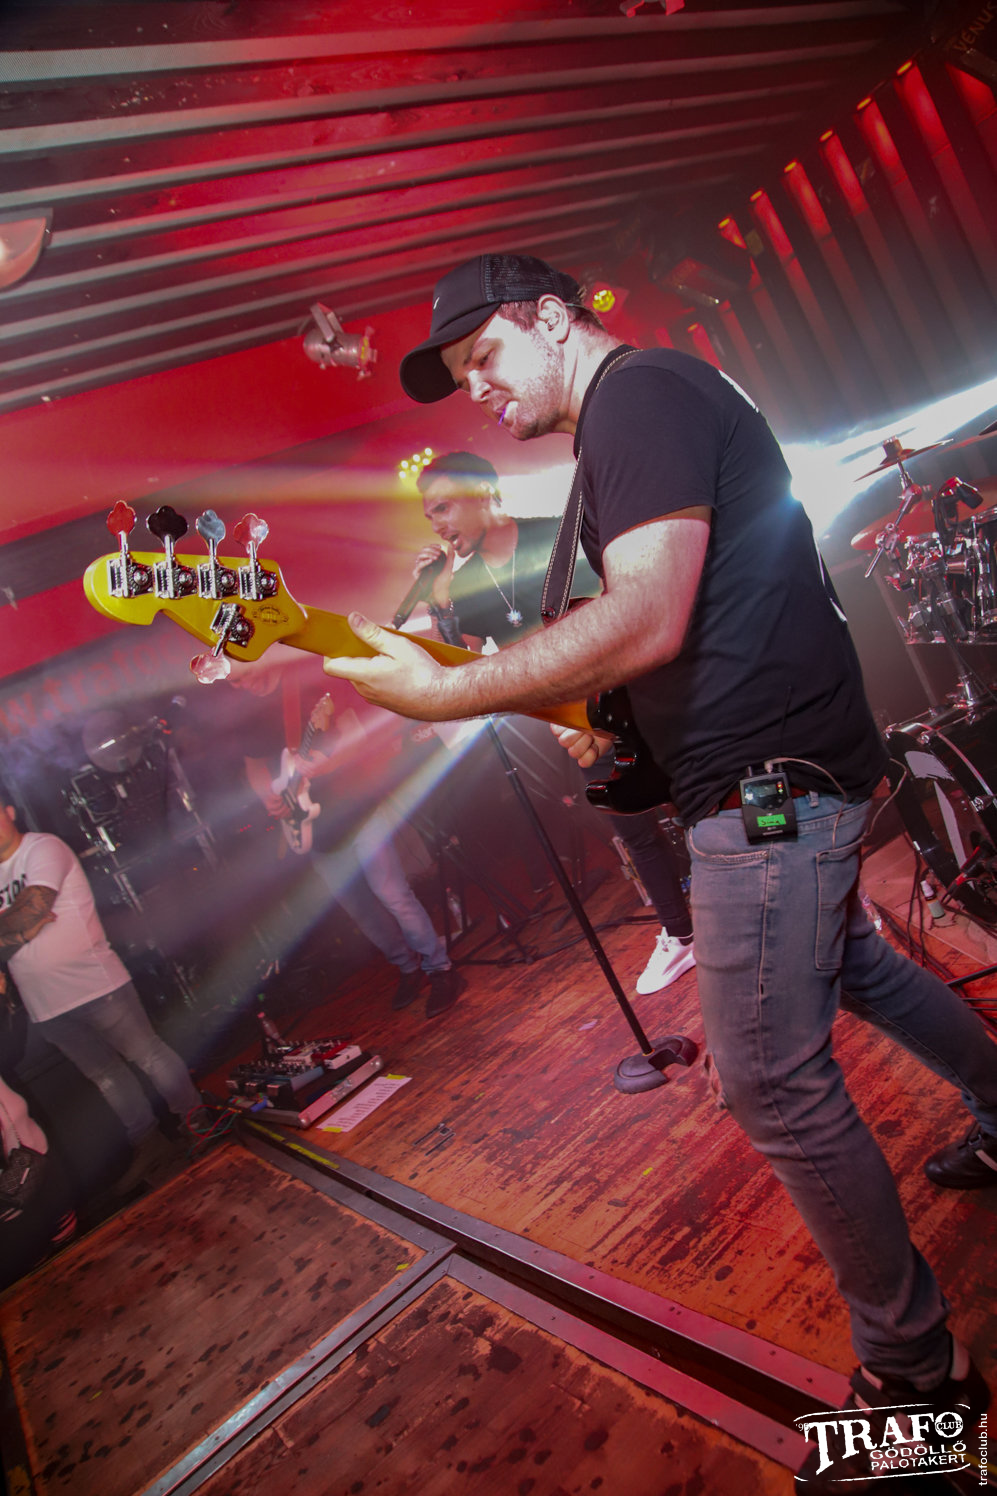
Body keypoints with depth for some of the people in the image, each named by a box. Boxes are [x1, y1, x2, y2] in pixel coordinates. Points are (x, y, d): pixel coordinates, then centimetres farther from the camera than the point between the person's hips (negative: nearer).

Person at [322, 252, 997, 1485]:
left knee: (772, 1082, -4)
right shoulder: (658, 402, 20)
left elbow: (648, 618, -28)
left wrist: (444, 691, -25)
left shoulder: (637, 390, -13)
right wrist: (603, 712, 13)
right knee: (850, 965, 28)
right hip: (793, 769, 11)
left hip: (767, 785, -11)